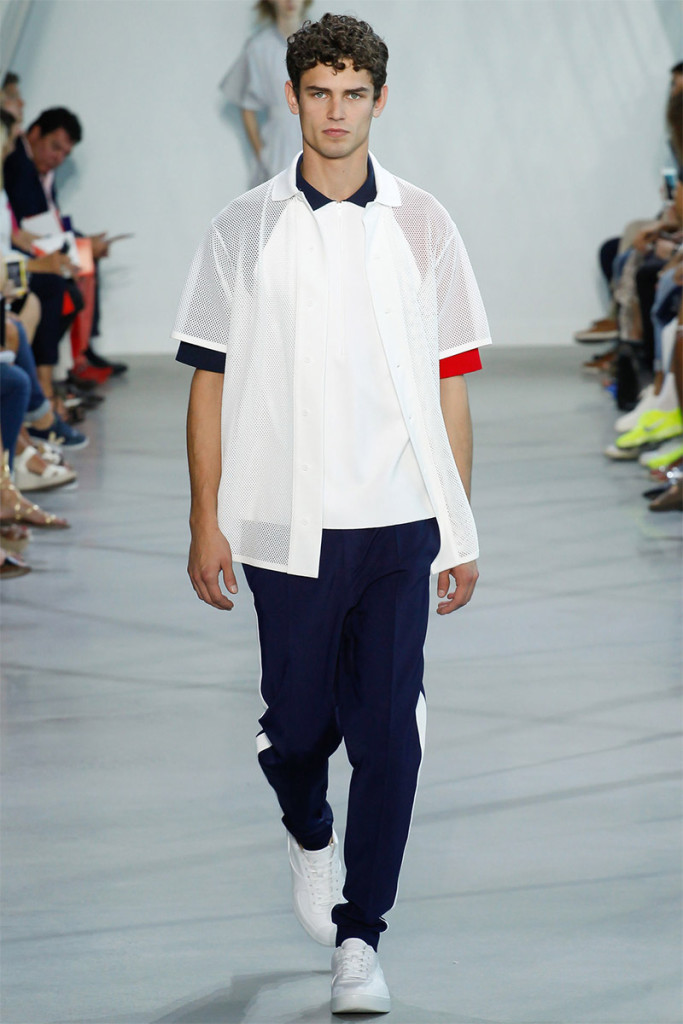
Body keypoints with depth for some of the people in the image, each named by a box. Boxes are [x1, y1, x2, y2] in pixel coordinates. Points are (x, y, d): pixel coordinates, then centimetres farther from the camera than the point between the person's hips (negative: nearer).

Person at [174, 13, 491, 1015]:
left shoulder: (421, 227, 4)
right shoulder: (243, 230, 3)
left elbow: (451, 387, 7)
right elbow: (211, 382, 5)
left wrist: (461, 529, 5)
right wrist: (206, 523, -1)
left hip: (400, 526, 0)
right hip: (287, 526, 0)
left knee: (388, 735, -6)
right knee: (296, 725, 8)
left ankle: (359, 935, 4)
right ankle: (310, 837, 42)